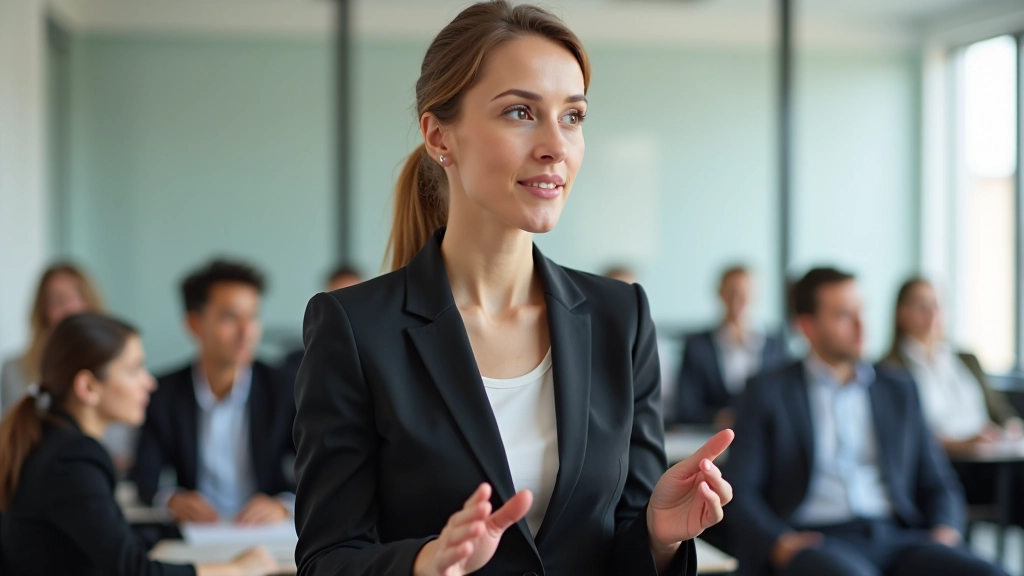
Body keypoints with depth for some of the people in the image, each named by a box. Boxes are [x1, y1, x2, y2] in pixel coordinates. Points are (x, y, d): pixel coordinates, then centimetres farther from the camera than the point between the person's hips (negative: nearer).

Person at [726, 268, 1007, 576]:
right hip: (815, 543, -4)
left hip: (897, 538, 4)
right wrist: (778, 543, -14)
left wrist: (945, 530, 0)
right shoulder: (768, 391, 11)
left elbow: (937, 483, 22)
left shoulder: (898, 389, 21)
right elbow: (740, 491, 5)